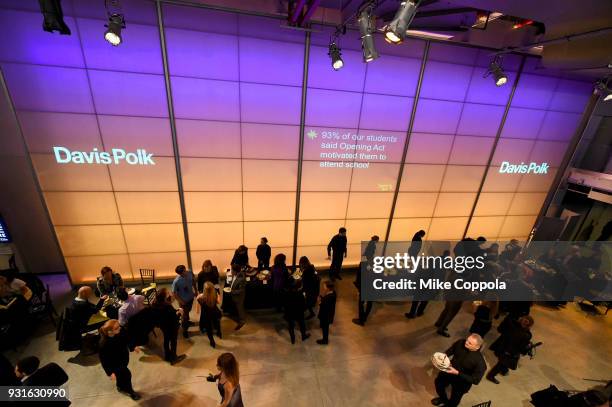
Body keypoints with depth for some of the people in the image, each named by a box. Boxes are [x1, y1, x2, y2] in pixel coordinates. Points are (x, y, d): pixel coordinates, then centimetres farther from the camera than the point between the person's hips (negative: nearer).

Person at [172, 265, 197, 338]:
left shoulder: (190, 272, -22)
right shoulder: (176, 281, -35)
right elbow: (174, 293, -20)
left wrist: (195, 290, 6)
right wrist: (181, 301, -14)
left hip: (191, 297, 5)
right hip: (183, 300, -5)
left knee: (188, 311, 31)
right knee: (184, 314, 16)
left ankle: (186, 321, 61)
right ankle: (185, 330, 41)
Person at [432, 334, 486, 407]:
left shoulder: (479, 361, -34)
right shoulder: (461, 343, -22)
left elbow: (475, 380, -24)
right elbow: (450, 350, -3)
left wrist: (457, 373, -31)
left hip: (462, 381, -4)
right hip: (449, 370, 4)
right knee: (438, 382, 24)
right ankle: (443, 399, 55)